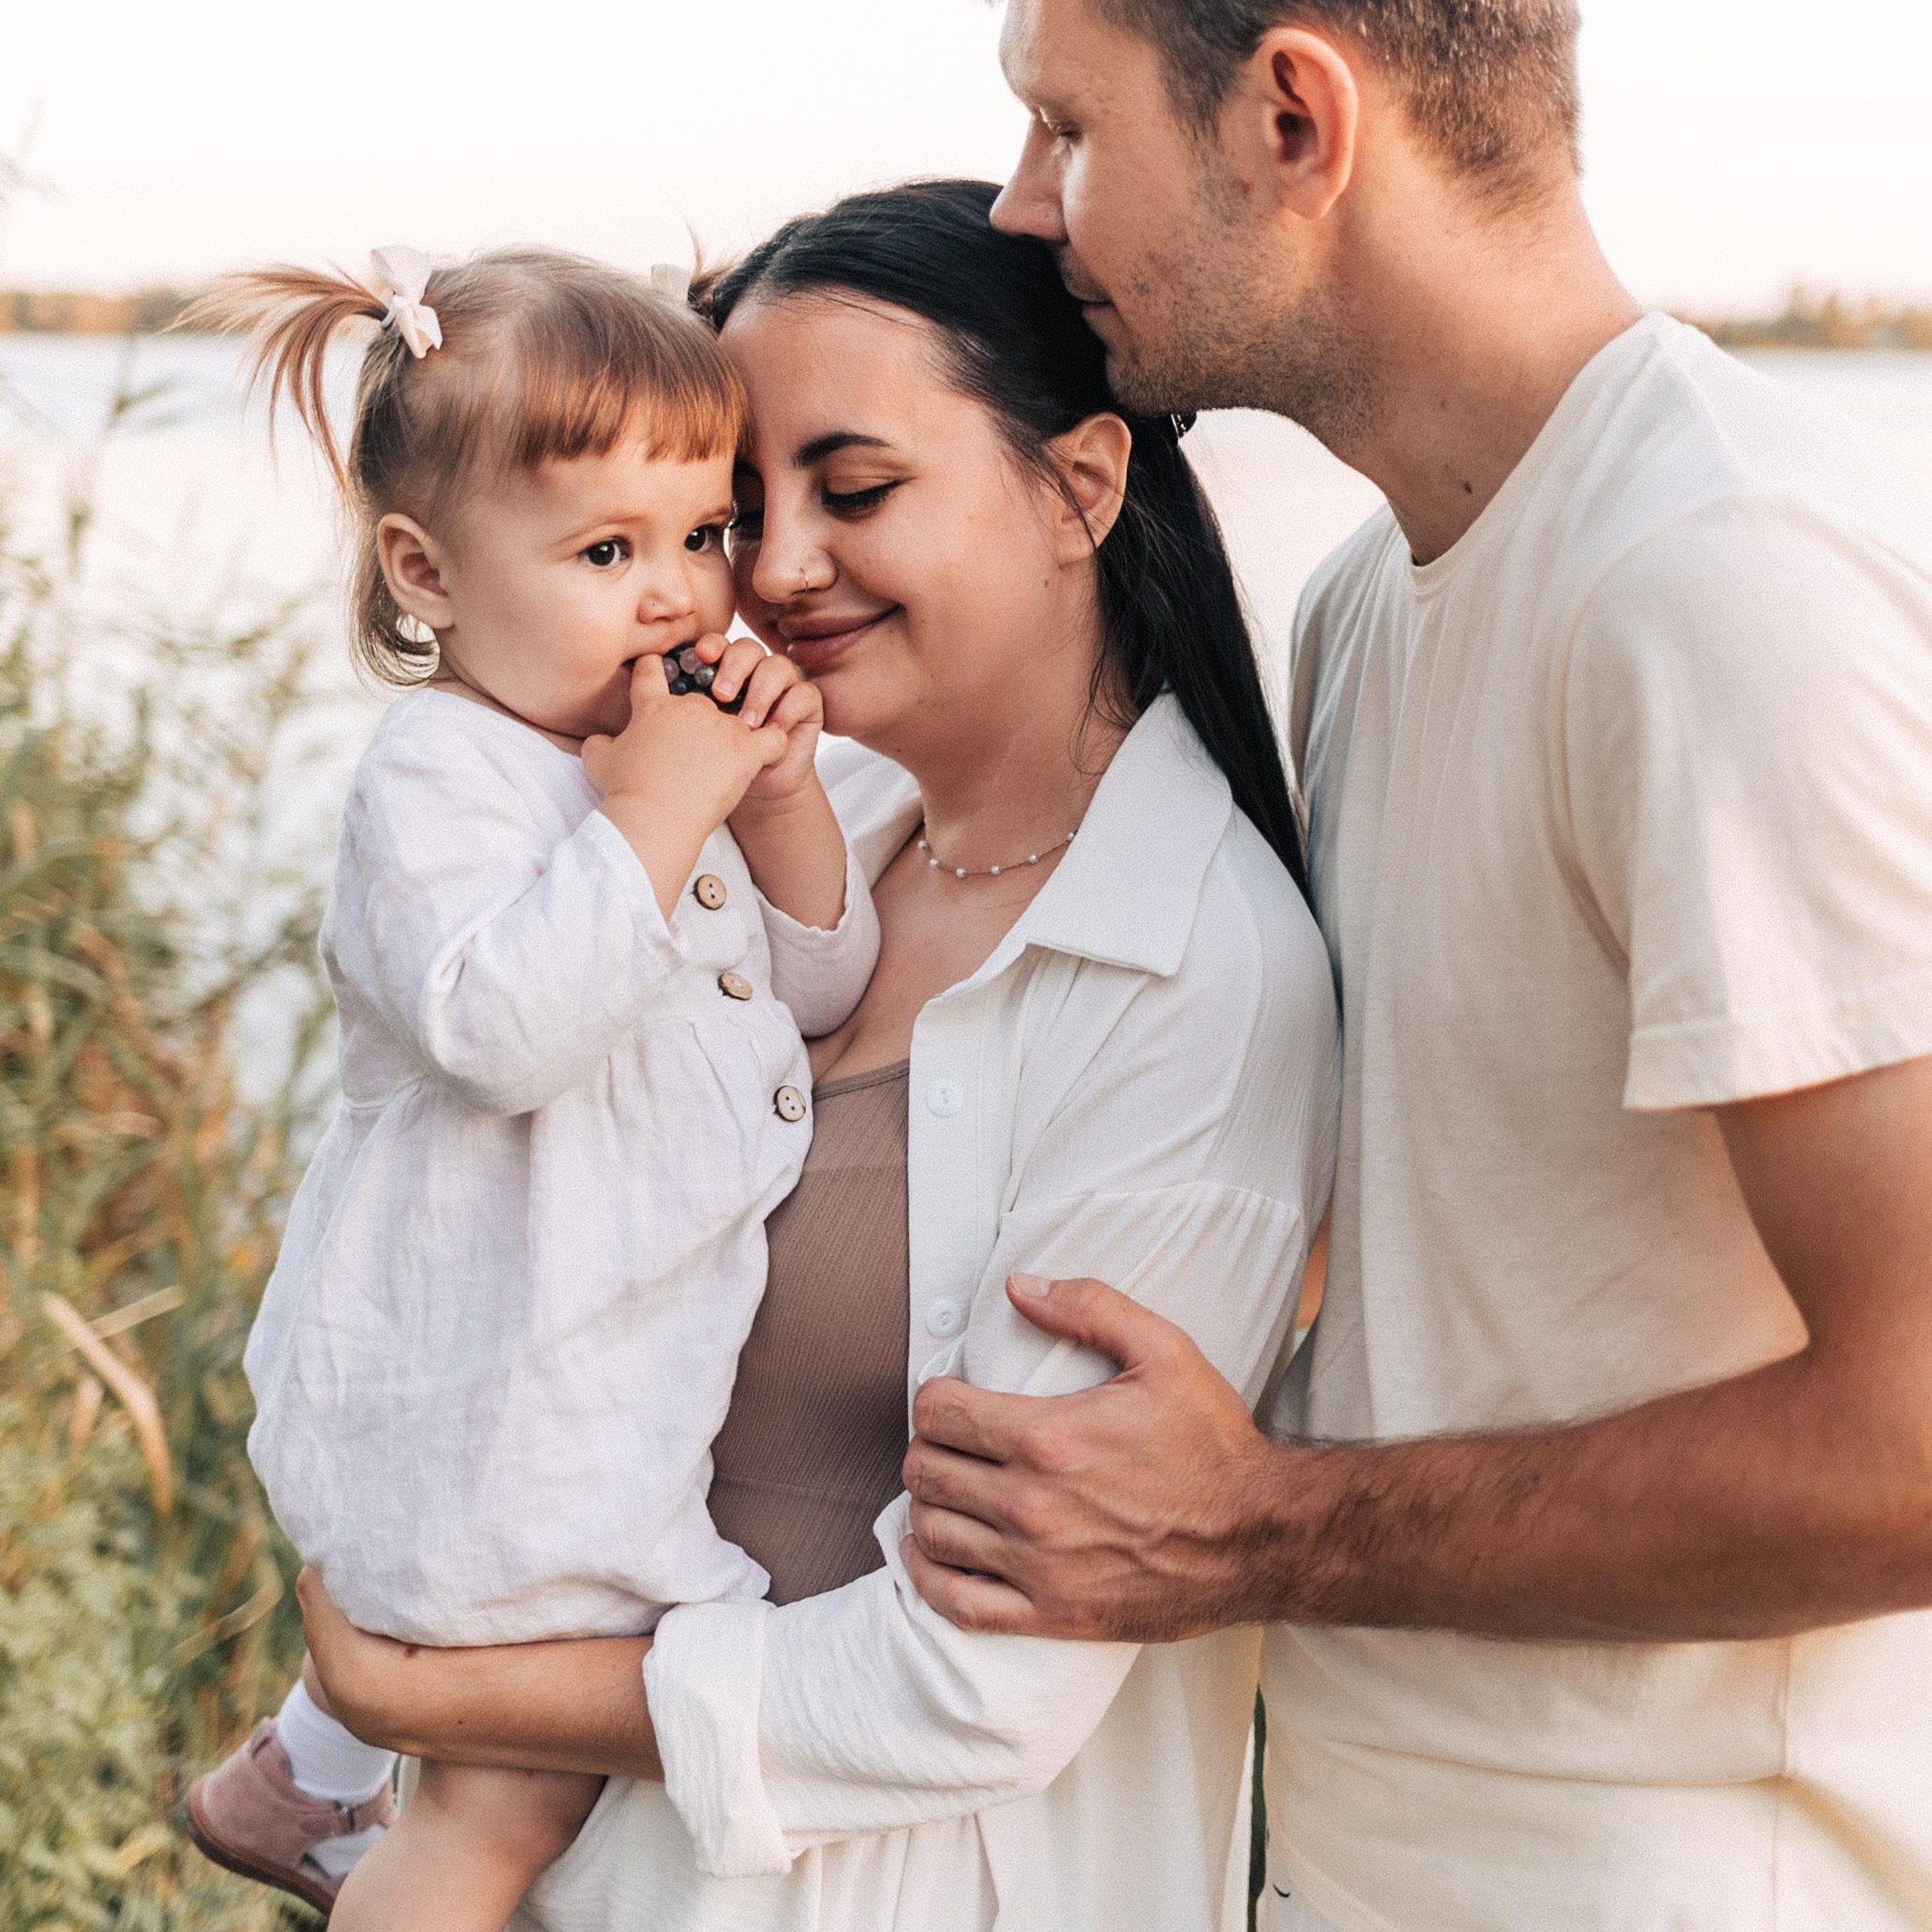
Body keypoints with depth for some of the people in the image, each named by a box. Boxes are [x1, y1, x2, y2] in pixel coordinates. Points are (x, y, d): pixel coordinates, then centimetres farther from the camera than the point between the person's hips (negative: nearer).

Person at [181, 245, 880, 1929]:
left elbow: (820, 986, 10)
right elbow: (504, 1026, -36)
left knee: (460, 1645, 31)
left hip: (618, 1381, 9)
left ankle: (272, 1787, 54)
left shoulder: (670, 752, 8)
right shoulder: (440, 781, -20)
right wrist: (653, 812, -30)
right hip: (493, 1396, -9)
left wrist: (780, 798, -6)